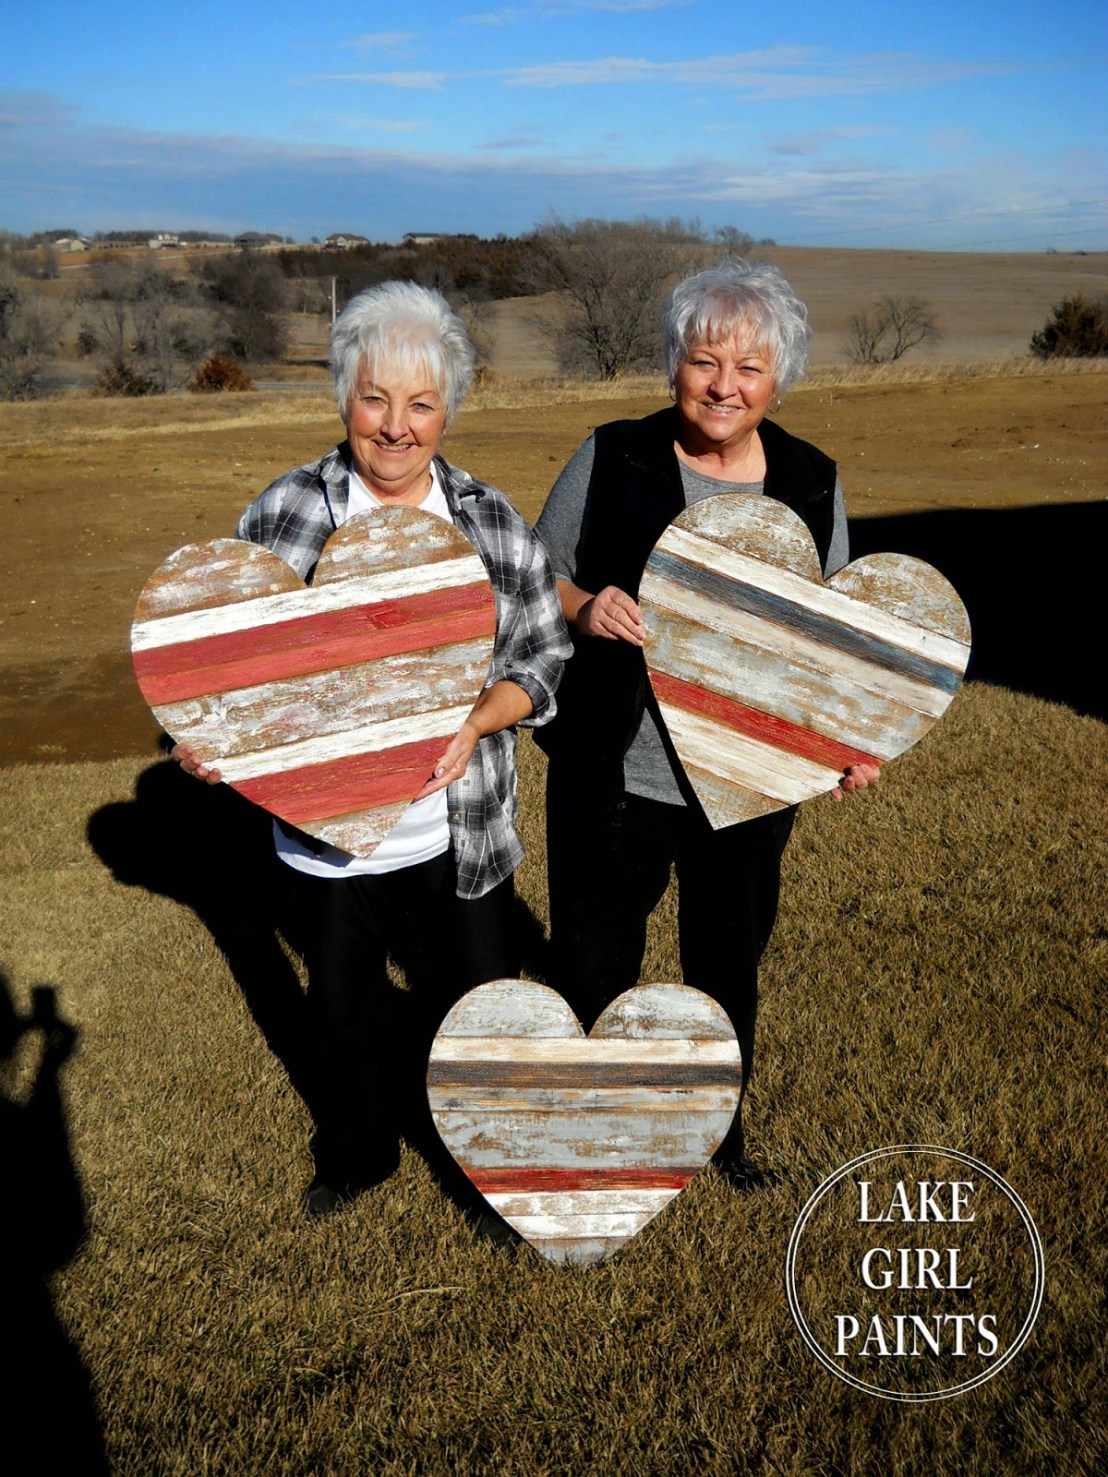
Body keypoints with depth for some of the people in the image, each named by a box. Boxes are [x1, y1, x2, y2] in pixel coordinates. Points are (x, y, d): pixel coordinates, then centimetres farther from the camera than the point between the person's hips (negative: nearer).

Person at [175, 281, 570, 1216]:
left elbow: (544, 658, 0)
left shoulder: (494, 524, -4)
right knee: (345, 1011, 22)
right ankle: (357, 1155, 50)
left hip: (457, 843, 0)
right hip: (324, 837, 1)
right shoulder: (281, 516, -7)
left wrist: (477, 720, -18)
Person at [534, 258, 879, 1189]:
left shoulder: (812, 483, -2)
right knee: (594, 970, 12)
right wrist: (583, 609, -22)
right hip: (614, 777, -2)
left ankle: (721, 1121, 48)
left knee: (729, 965, 21)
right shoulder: (612, 459, -9)